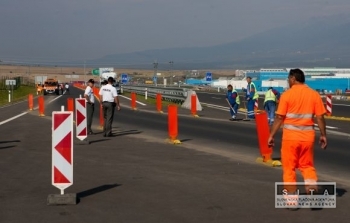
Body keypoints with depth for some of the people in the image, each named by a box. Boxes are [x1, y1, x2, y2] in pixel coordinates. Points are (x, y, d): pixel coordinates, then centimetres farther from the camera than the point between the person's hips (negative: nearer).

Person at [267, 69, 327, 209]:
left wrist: (271, 135, -2)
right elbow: (320, 117, 1)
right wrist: (323, 135, 10)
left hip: (291, 135, -3)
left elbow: (279, 118, -8)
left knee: (289, 168, 8)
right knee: (307, 165, 19)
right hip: (307, 135, 3)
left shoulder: (287, 95, -7)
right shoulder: (314, 94, 1)